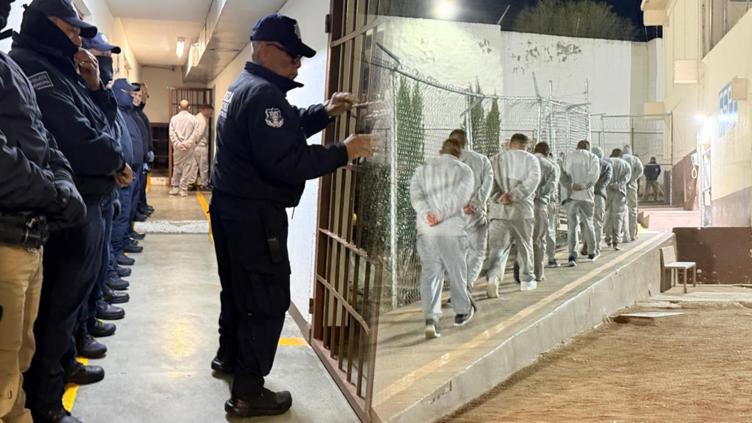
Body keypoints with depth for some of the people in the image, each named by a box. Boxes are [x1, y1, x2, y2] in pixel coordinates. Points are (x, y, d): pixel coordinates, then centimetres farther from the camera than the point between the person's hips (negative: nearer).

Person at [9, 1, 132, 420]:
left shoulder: (61, 71, 18)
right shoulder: (31, 67, -14)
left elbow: (103, 122, 18)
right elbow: (75, 137, -24)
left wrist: (95, 86, 0)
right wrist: (118, 162, -7)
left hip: (87, 203, 10)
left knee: (72, 292, 21)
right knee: (58, 299, -1)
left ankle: (62, 364, 38)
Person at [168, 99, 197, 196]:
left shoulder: (174, 118, 1)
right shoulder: (193, 119, -4)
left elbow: (171, 133, -5)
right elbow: (195, 134, -10)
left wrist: (178, 144, -7)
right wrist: (187, 144, -11)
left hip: (177, 147, 2)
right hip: (189, 148, -2)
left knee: (176, 166, 14)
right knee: (187, 167, 4)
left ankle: (175, 187, 15)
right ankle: (183, 189, 3)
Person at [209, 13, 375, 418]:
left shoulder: (244, 86, 14)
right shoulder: (263, 94, -21)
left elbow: (285, 129, 20)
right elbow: (286, 161, -29)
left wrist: (324, 112, 5)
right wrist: (343, 153, -24)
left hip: (232, 206, 11)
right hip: (254, 214, -11)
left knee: (238, 286, 24)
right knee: (268, 297, -5)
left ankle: (228, 354, 41)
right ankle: (247, 394, 1)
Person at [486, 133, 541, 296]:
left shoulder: (496, 159, 11)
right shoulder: (531, 159, 6)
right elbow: (532, 180, -10)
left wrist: (499, 197, -11)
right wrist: (514, 196, -14)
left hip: (498, 209, 1)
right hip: (522, 209, -1)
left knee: (498, 247, -1)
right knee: (525, 246, 14)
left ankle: (493, 277, -22)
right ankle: (526, 280, 25)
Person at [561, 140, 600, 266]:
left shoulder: (568, 157, 9)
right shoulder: (593, 157, 6)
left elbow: (563, 174, -3)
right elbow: (594, 174, -10)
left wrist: (569, 186, -7)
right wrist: (583, 186, -13)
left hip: (571, 195, 0)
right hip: (586, 195, 0)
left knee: (573, 225, -1)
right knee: (588, 223, 16)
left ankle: (572, 255, -14)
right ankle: (591, 253, 29)